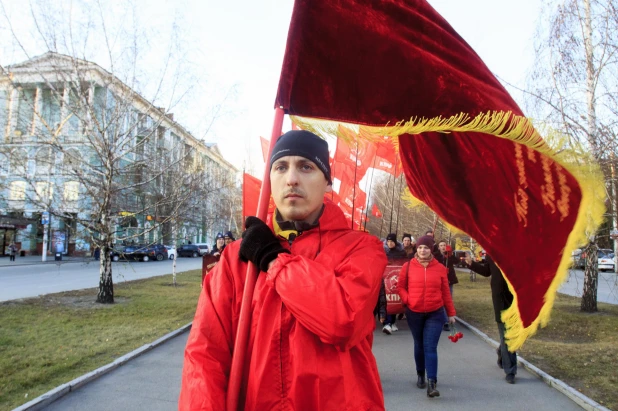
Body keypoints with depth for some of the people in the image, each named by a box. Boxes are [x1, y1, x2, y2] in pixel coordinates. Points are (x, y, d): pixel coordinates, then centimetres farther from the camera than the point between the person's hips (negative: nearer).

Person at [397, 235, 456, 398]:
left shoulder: (439, 268, -1)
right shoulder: (408, 266, -3)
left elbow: (445, 292, 4)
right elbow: (400, 287, 4)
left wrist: (451, 313, 6)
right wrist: (407, 300, -14)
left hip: (435, 313, -1)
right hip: (414, 313, 1)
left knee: (430, 347, -7)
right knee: (419, 345, 15)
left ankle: (432, 383, -9)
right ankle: (420, 375, 33)